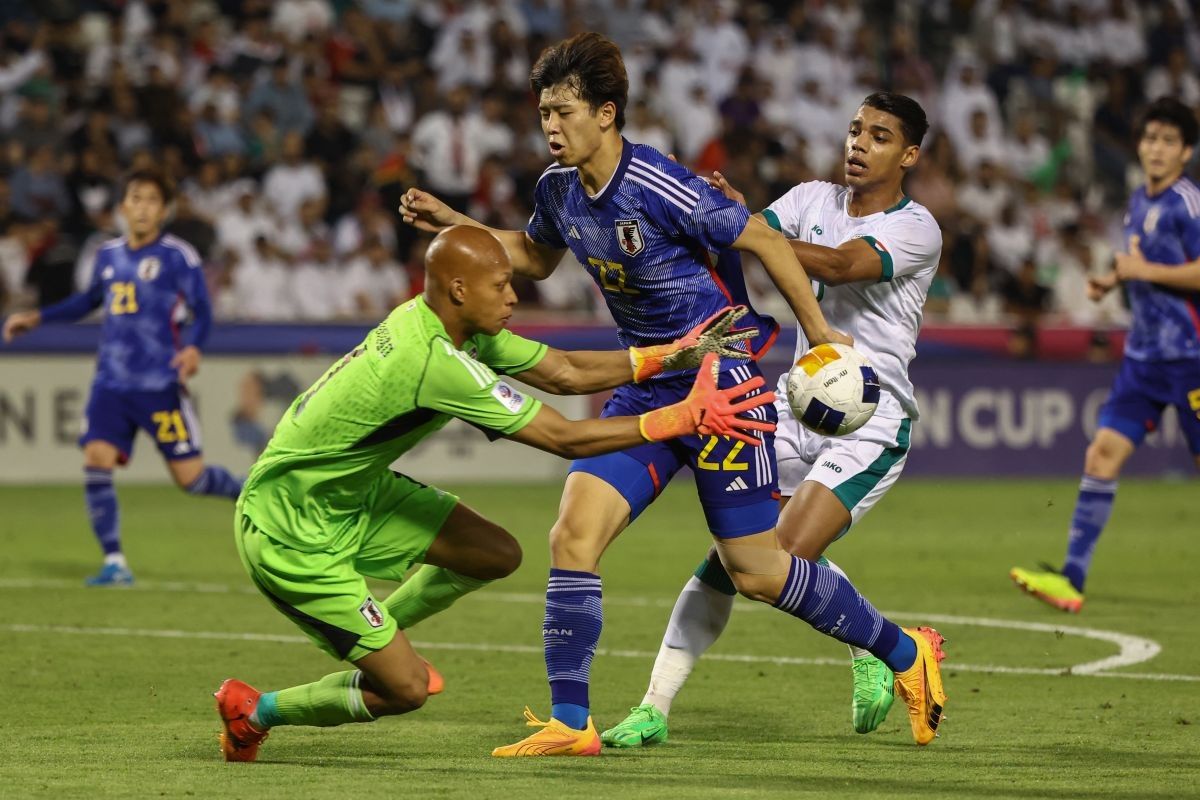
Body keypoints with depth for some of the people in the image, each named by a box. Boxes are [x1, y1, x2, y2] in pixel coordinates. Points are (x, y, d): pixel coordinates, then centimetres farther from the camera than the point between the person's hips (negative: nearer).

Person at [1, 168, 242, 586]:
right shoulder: (108, 255, 11)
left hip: (160, 383, -5)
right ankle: (114, 563, -5)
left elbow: (202, 313, -8)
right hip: (111, 380, 5)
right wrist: (38, 317, 24)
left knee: (190, 477, -5)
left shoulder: (178, 256, -5)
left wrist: (192, 347, -28)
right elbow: (89, 301, 30)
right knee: (96, 459, -12)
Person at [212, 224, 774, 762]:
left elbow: (565, 373, 5)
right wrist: (687, 417, -22)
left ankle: (374, 638, 28)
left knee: (496, 555, 6)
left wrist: (678, 353, 0)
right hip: (291, 533, -10)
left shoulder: (455, 325, -3)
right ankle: (253, 713, 15)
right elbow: (566, 439, -27)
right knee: (405, 690, -6)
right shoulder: (436, 362, -32)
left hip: (354, 495, 10)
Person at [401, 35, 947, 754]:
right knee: (574, 534, -10)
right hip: (646, 390, 7)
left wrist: (819, 333, -7)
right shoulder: (560, 189, 1)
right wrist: (454, 224, 12)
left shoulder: (661, 189, -23)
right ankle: (570, 724, -3)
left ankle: (906, 655, 20)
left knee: (757, 571, -1)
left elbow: (766, 241, -14)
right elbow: (536, 257, 23)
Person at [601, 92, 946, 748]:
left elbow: (839, 265, -26)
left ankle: (872, 650, 7)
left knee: (785, 558, -20)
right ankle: (654, 709, -3)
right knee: (731, 554, -5)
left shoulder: (917, 229, -9)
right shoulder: (814, 199, 9)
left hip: (871, 420, -5)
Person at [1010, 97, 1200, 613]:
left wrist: (1145, 271, -17)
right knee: (1103, 454, -2)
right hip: (1144, 353, 8)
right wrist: (1112, 280, 10)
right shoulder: (1140, 202, 14)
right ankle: (1072, 579, -5)